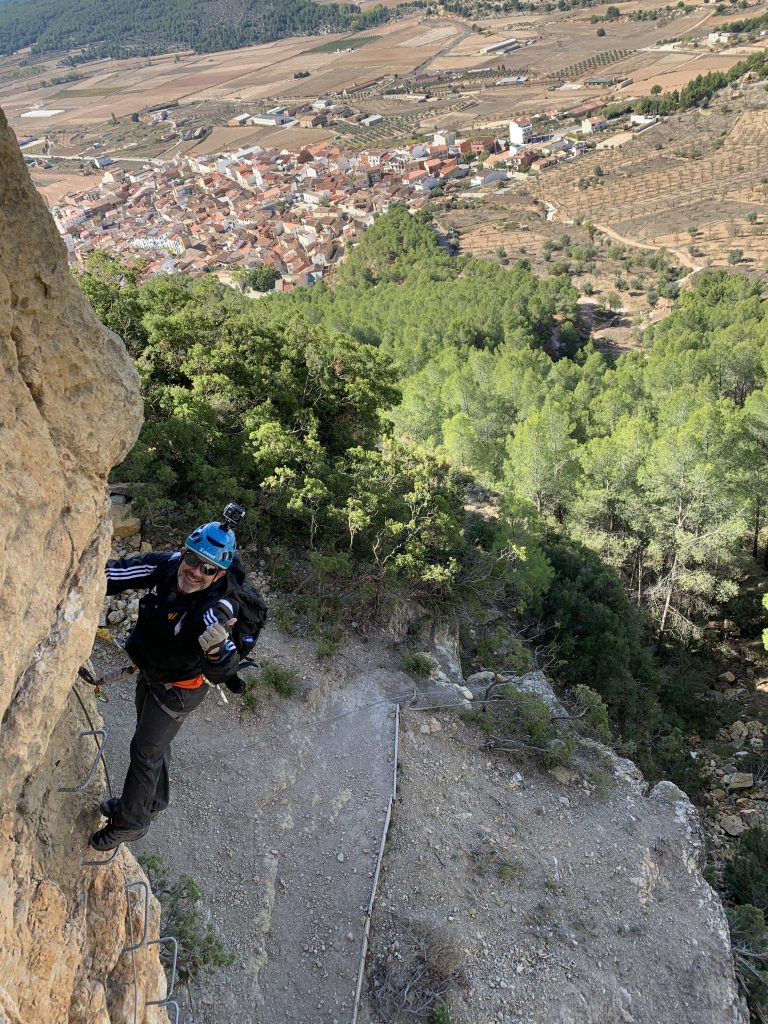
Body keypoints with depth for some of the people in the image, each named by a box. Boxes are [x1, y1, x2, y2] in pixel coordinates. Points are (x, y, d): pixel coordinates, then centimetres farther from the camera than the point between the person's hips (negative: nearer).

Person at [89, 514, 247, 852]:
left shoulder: (215, 609, -39)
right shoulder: (166, 565, -24)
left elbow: (221, 674, -48)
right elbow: (119, 572, -12)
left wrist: (217, 646, -69)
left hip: (177, 689, -6)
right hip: (150, 673, 7)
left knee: (145, 751, 11)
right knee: (155, 743, 28)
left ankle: (130, 823, 38)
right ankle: (152, 801, 54)